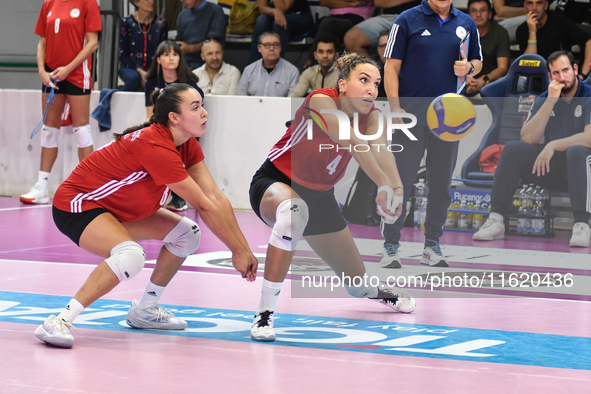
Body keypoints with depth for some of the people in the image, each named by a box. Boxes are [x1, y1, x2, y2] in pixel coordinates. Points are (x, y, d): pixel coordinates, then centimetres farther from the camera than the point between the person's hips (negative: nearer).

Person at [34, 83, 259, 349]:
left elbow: (216, 198, -3)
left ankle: (145, 310, 21)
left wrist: (244, 248, -8)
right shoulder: (156, 147, -30)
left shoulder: (187, 145, -2)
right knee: (131, 255, -35)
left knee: (186, 232, 10)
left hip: (116, 207, 10)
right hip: (76, 204, -10)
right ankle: (59, 322, -32)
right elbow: (204, 207, -24)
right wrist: (238, 251, -17)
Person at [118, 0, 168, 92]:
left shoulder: (161, 23, 3)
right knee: (134, 78, -37)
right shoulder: (127, 23, -3)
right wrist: (139, 71, -16)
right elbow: (122, 54, -2)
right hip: (130, 67, -1)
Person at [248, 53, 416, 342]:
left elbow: (380, 150, -32)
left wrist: (396, 187, -53)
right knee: (294, 211, -43)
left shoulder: (371, 116, -11)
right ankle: (264, 314, -36)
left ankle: (377, 291, 52)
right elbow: (351, 142, -43)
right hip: (274, 183, -6)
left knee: (357, 285, 10)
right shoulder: (321, 101, -27)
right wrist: (383, 184, -58)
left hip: (320, 196, 6)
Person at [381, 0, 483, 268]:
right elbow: (391, 67, -1)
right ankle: (391, 245, 4)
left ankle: (432, 245, 14)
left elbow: (477, 62, 19)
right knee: (401, 180, -3)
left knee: (441, 183, 6)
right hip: (411, 114, -3)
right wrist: (395, 107, -11)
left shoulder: (466, 24, 10)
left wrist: (468, 68, -5)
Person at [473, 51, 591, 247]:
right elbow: (528, 139, -6)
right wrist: (551, 101, -12)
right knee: (512, 148, -17)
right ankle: (496, 220, -24)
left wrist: (553, 145, -28)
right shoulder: (543, 100, 8)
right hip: (551, 167, 4)